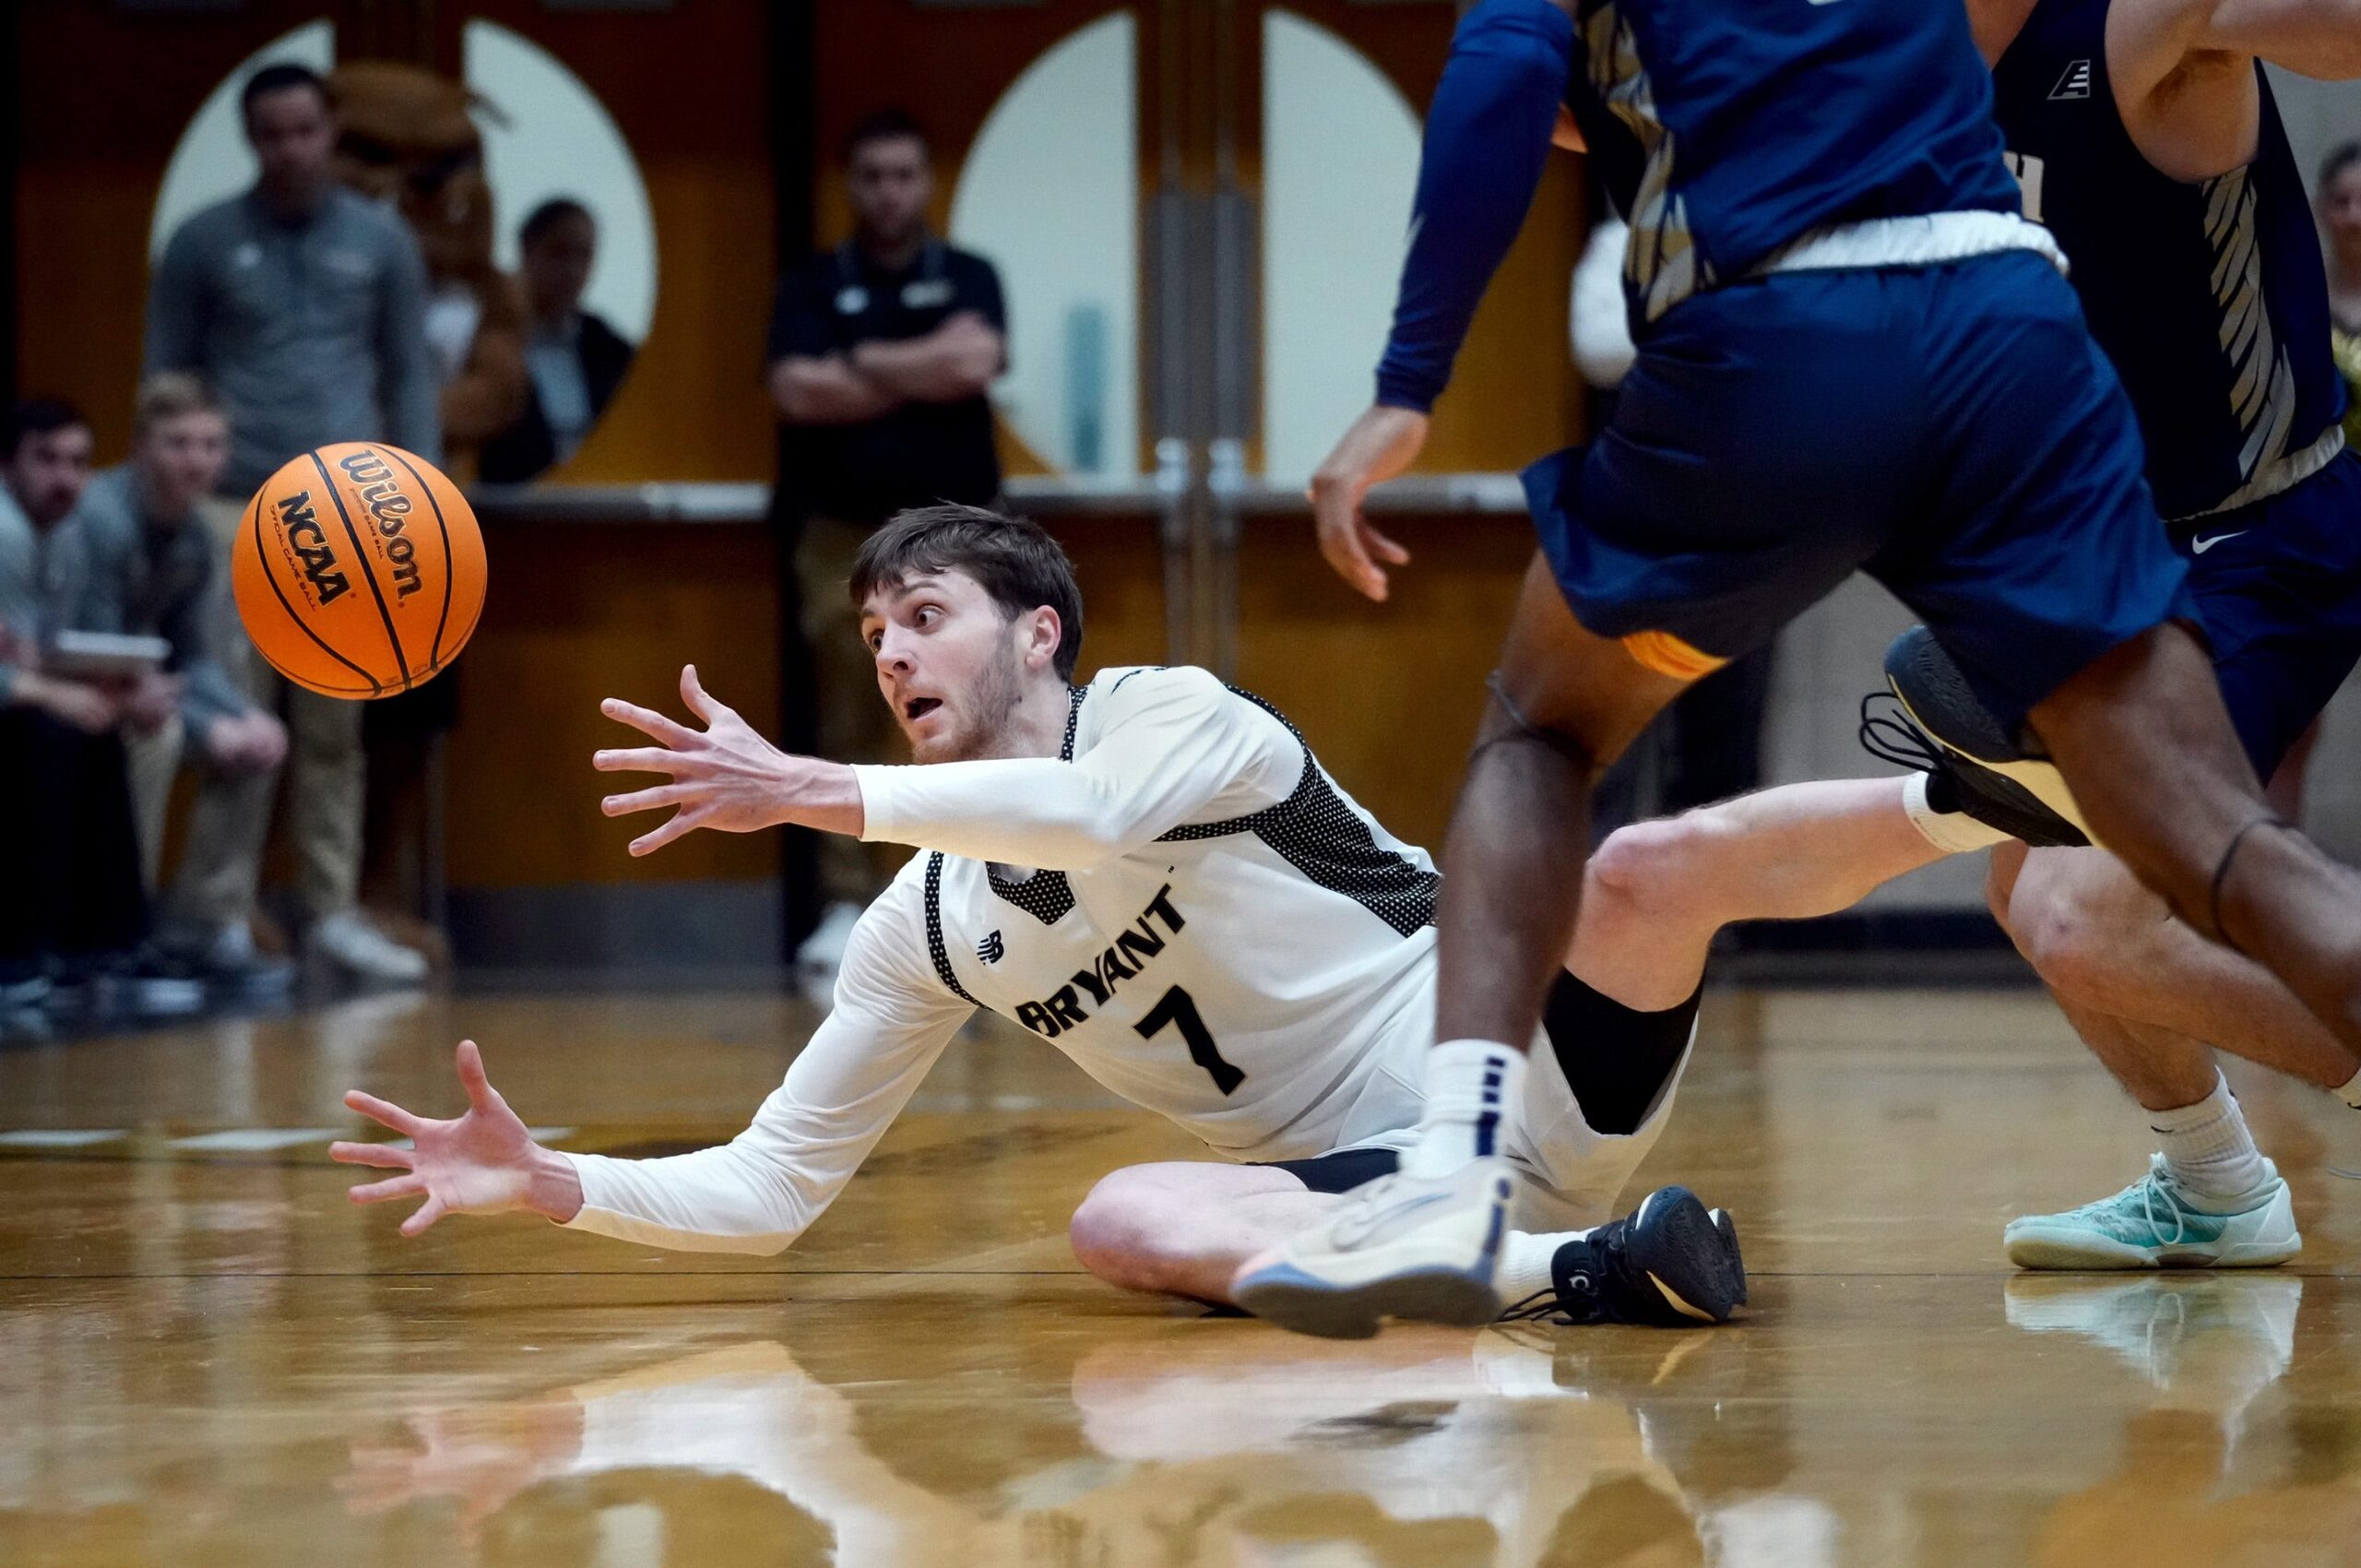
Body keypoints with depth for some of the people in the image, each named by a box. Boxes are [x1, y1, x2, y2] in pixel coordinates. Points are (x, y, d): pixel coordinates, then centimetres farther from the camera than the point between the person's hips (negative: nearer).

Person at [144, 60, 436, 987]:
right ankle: (222, 917, -3)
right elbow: (165, 378, 7)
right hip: (236, 509, -2)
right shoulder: (203, 243, 5)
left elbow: (410, 374, 10)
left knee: (334, 726, 3)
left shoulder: (381, 241, 9)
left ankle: (334, 912, 7)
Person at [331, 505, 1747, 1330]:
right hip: (1372, 1185, 4)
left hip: (1525, 1072, -4)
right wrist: (546, 1183, -7)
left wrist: (819, 791, -34)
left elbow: (1094, 814, -31)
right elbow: (767, 1190, 9)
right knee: (1117, 1225, -30)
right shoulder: (924, 929, 9)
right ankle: (1573, 1270, -37)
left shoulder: (1178, 716, -5)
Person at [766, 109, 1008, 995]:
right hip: (840, 529, 0)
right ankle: (846, 908, -1)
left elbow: (978, 363, -12)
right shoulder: (811, 287, 8)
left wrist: (866, 364, -5)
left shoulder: (968, 278, 9)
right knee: (848, 728, -2)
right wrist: (924, 372, -5)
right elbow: (797, 391, -9)